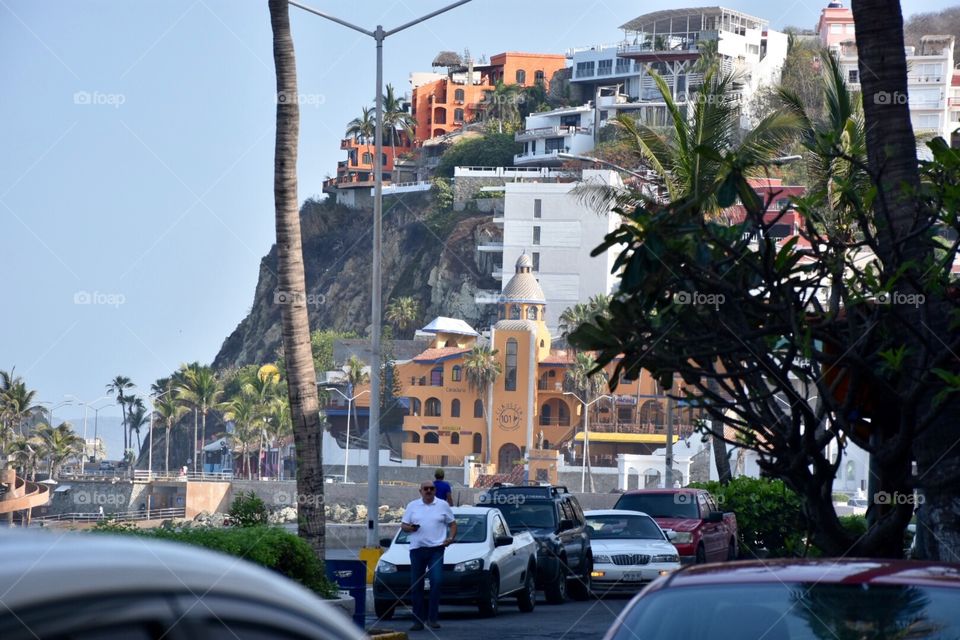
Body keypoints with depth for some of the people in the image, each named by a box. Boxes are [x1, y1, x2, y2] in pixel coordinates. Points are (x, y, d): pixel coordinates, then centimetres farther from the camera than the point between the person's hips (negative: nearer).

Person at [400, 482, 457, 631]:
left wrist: (451, 538, -4)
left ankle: (432, 618, -12)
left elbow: (453, 524, 14)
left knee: (436, 581, -17)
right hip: (417, 549, 2)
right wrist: (410, 528, -10)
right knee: (416, 585, 2)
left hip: (436, 549, -2)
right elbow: (403, 525, 13)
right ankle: (418, 620, 9)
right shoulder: (412, 506, 12)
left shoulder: (443, 506, 10)